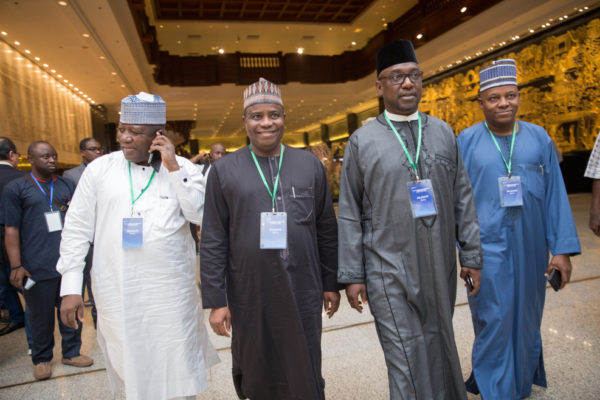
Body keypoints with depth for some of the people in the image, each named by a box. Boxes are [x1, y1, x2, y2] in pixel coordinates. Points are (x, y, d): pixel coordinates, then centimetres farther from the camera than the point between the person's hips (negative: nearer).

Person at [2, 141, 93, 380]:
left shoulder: (68, 185, 11)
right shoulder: (15, 188, 0)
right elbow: (11, 229, -4)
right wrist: (16, 266, -10)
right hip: (38, 268, -3)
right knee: (41, 315, 9)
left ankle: (71, 353, 27)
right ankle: (41, 359, 27)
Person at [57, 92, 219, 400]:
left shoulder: (182, 168, 0)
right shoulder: (99, 169, 1)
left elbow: (201, 215, -12)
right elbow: (77, 229, 3)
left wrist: (173, 168, -15)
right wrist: (71, 287, -1)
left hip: (171, 290, 0)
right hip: (116, 290, 1)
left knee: (180, 365, 12)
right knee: (132, 366, 14)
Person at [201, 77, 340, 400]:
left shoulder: (310, 165, 3)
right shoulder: (223, 171, -1)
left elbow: (327, 231, 7)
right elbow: (212, 242, -1)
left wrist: (331, 283, 8)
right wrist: (216, 300, -3)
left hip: (302, 293, 1)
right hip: (249, 297, 0)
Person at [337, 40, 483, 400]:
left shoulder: (443, 133, 7)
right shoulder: (362, 141, -2)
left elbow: (463, 198, 8)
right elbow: (349, 214, -3)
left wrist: (472, 255, 6)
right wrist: (352, 275, -4)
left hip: (440, 267, 3)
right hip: (389, 272, -3)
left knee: (440, 350, 18)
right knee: (409, 364, 4)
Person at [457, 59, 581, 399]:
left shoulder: (539, 138, 3)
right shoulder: (467, 140, -3)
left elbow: (556, 195, 3)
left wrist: (563, 248, -1)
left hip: (529, 246, 3)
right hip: (487, 246, -2)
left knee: (525, 318, 17)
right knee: (494, 322, 4)